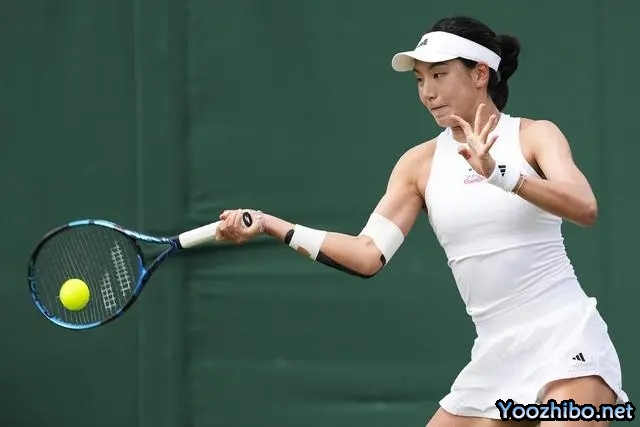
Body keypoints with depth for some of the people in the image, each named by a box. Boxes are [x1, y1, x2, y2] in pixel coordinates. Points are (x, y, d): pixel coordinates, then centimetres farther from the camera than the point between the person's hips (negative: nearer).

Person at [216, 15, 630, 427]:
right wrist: (270, 225, -9)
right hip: (496, 356, 5)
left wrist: (497, 173, -31)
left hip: (564, 340, -5)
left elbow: (584, 207, -19)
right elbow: (369, 254, 1)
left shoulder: (535, 135, -2)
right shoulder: (421, 163, 8)